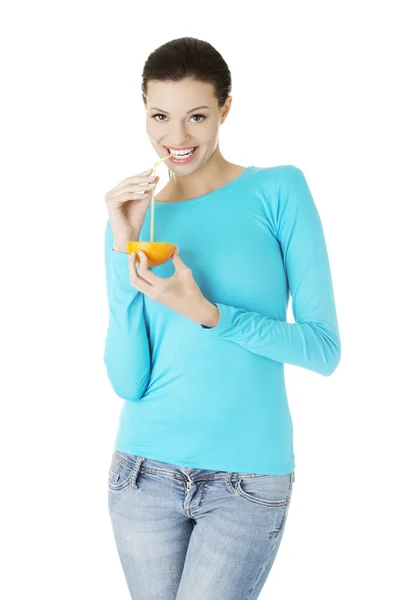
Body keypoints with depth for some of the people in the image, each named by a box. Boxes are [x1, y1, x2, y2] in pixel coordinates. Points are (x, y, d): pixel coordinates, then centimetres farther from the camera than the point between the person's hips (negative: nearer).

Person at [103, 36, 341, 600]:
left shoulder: (279, 192, -5)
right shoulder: (134, 218, 3)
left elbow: (324, 348, -7)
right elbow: (128, 381, -4)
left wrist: (207, 314, -19)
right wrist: (123, 251, -13)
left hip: (247, 482, -3)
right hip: (146, 470, 3)